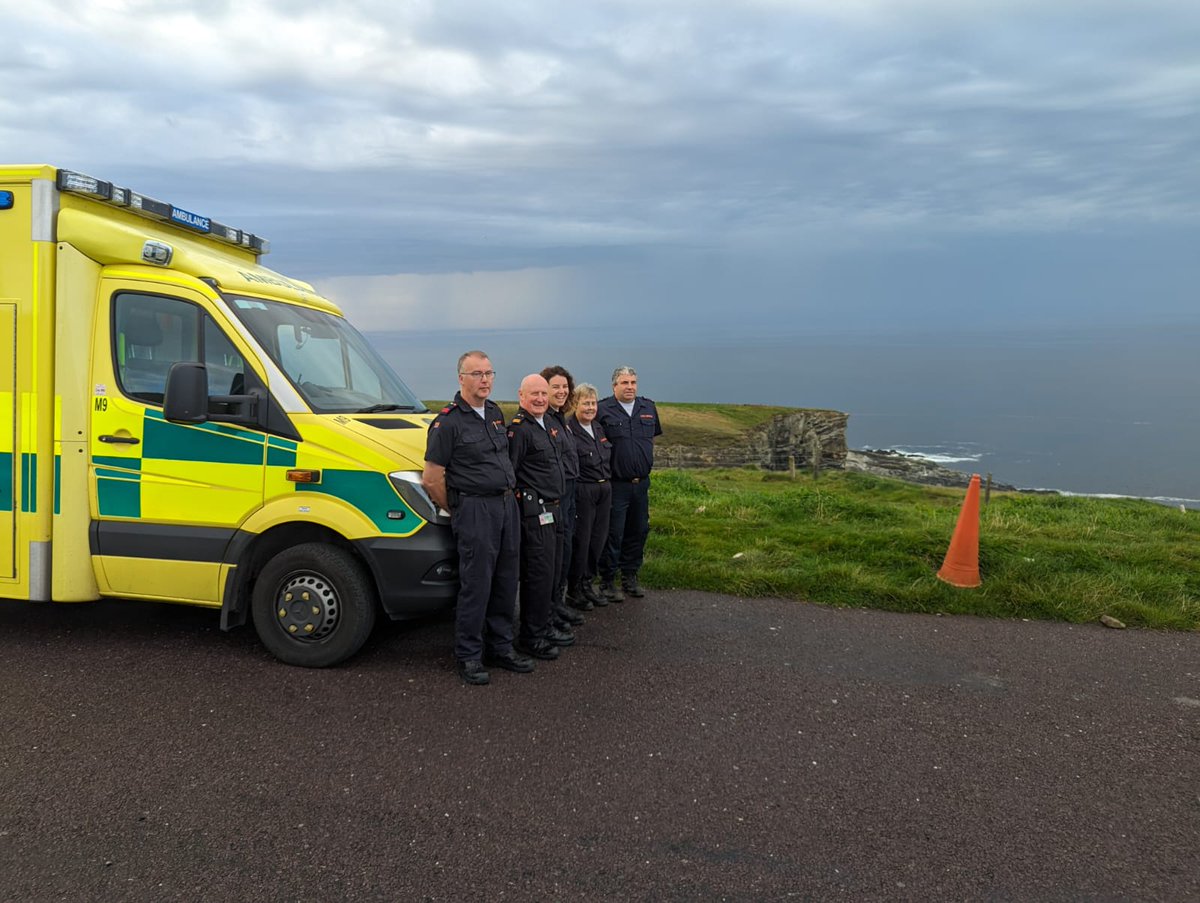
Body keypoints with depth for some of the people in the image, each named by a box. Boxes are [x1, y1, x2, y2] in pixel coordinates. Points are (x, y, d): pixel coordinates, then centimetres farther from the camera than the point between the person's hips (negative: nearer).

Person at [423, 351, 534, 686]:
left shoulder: (496, 413, 13)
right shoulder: (448, 422, -11)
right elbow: (431, 480, -11)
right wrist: (458, 512, -2)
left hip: (508, 505, 7)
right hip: (475, 509, -7)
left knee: (505, 582, 12)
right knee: (476, 585, -2)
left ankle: (500, 648, 25)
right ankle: (468, 656, 10)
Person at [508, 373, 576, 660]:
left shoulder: (551, 422, 12)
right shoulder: (519, 428, -15)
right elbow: (508, 472, -18)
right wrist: (522, 501, -16)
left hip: (554, 509, 9)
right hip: (535, 512, -9)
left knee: (550, 571, 17)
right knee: (538, 573, -4)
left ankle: (546, 626, 29)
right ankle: (530, 637, 6)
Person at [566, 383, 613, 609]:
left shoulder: (598, 428, 12)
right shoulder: (568, 430, -14)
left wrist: (607, 484, 17)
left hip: (604, 490, 8)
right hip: (582, 492, -8)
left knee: (598, 539, 12)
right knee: (580, 541, 0)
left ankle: (587, 584, 27)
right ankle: (574, 590, 15)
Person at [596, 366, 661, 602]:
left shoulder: (648, 408, 10)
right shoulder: (603, 410, -8)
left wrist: (645, 461, 14)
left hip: (641, 483, 6)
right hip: (616, 484, -6)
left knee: (639, 531, 12)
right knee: (613, 534, -2)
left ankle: (630, 577, 27)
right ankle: (607, 581, 10)